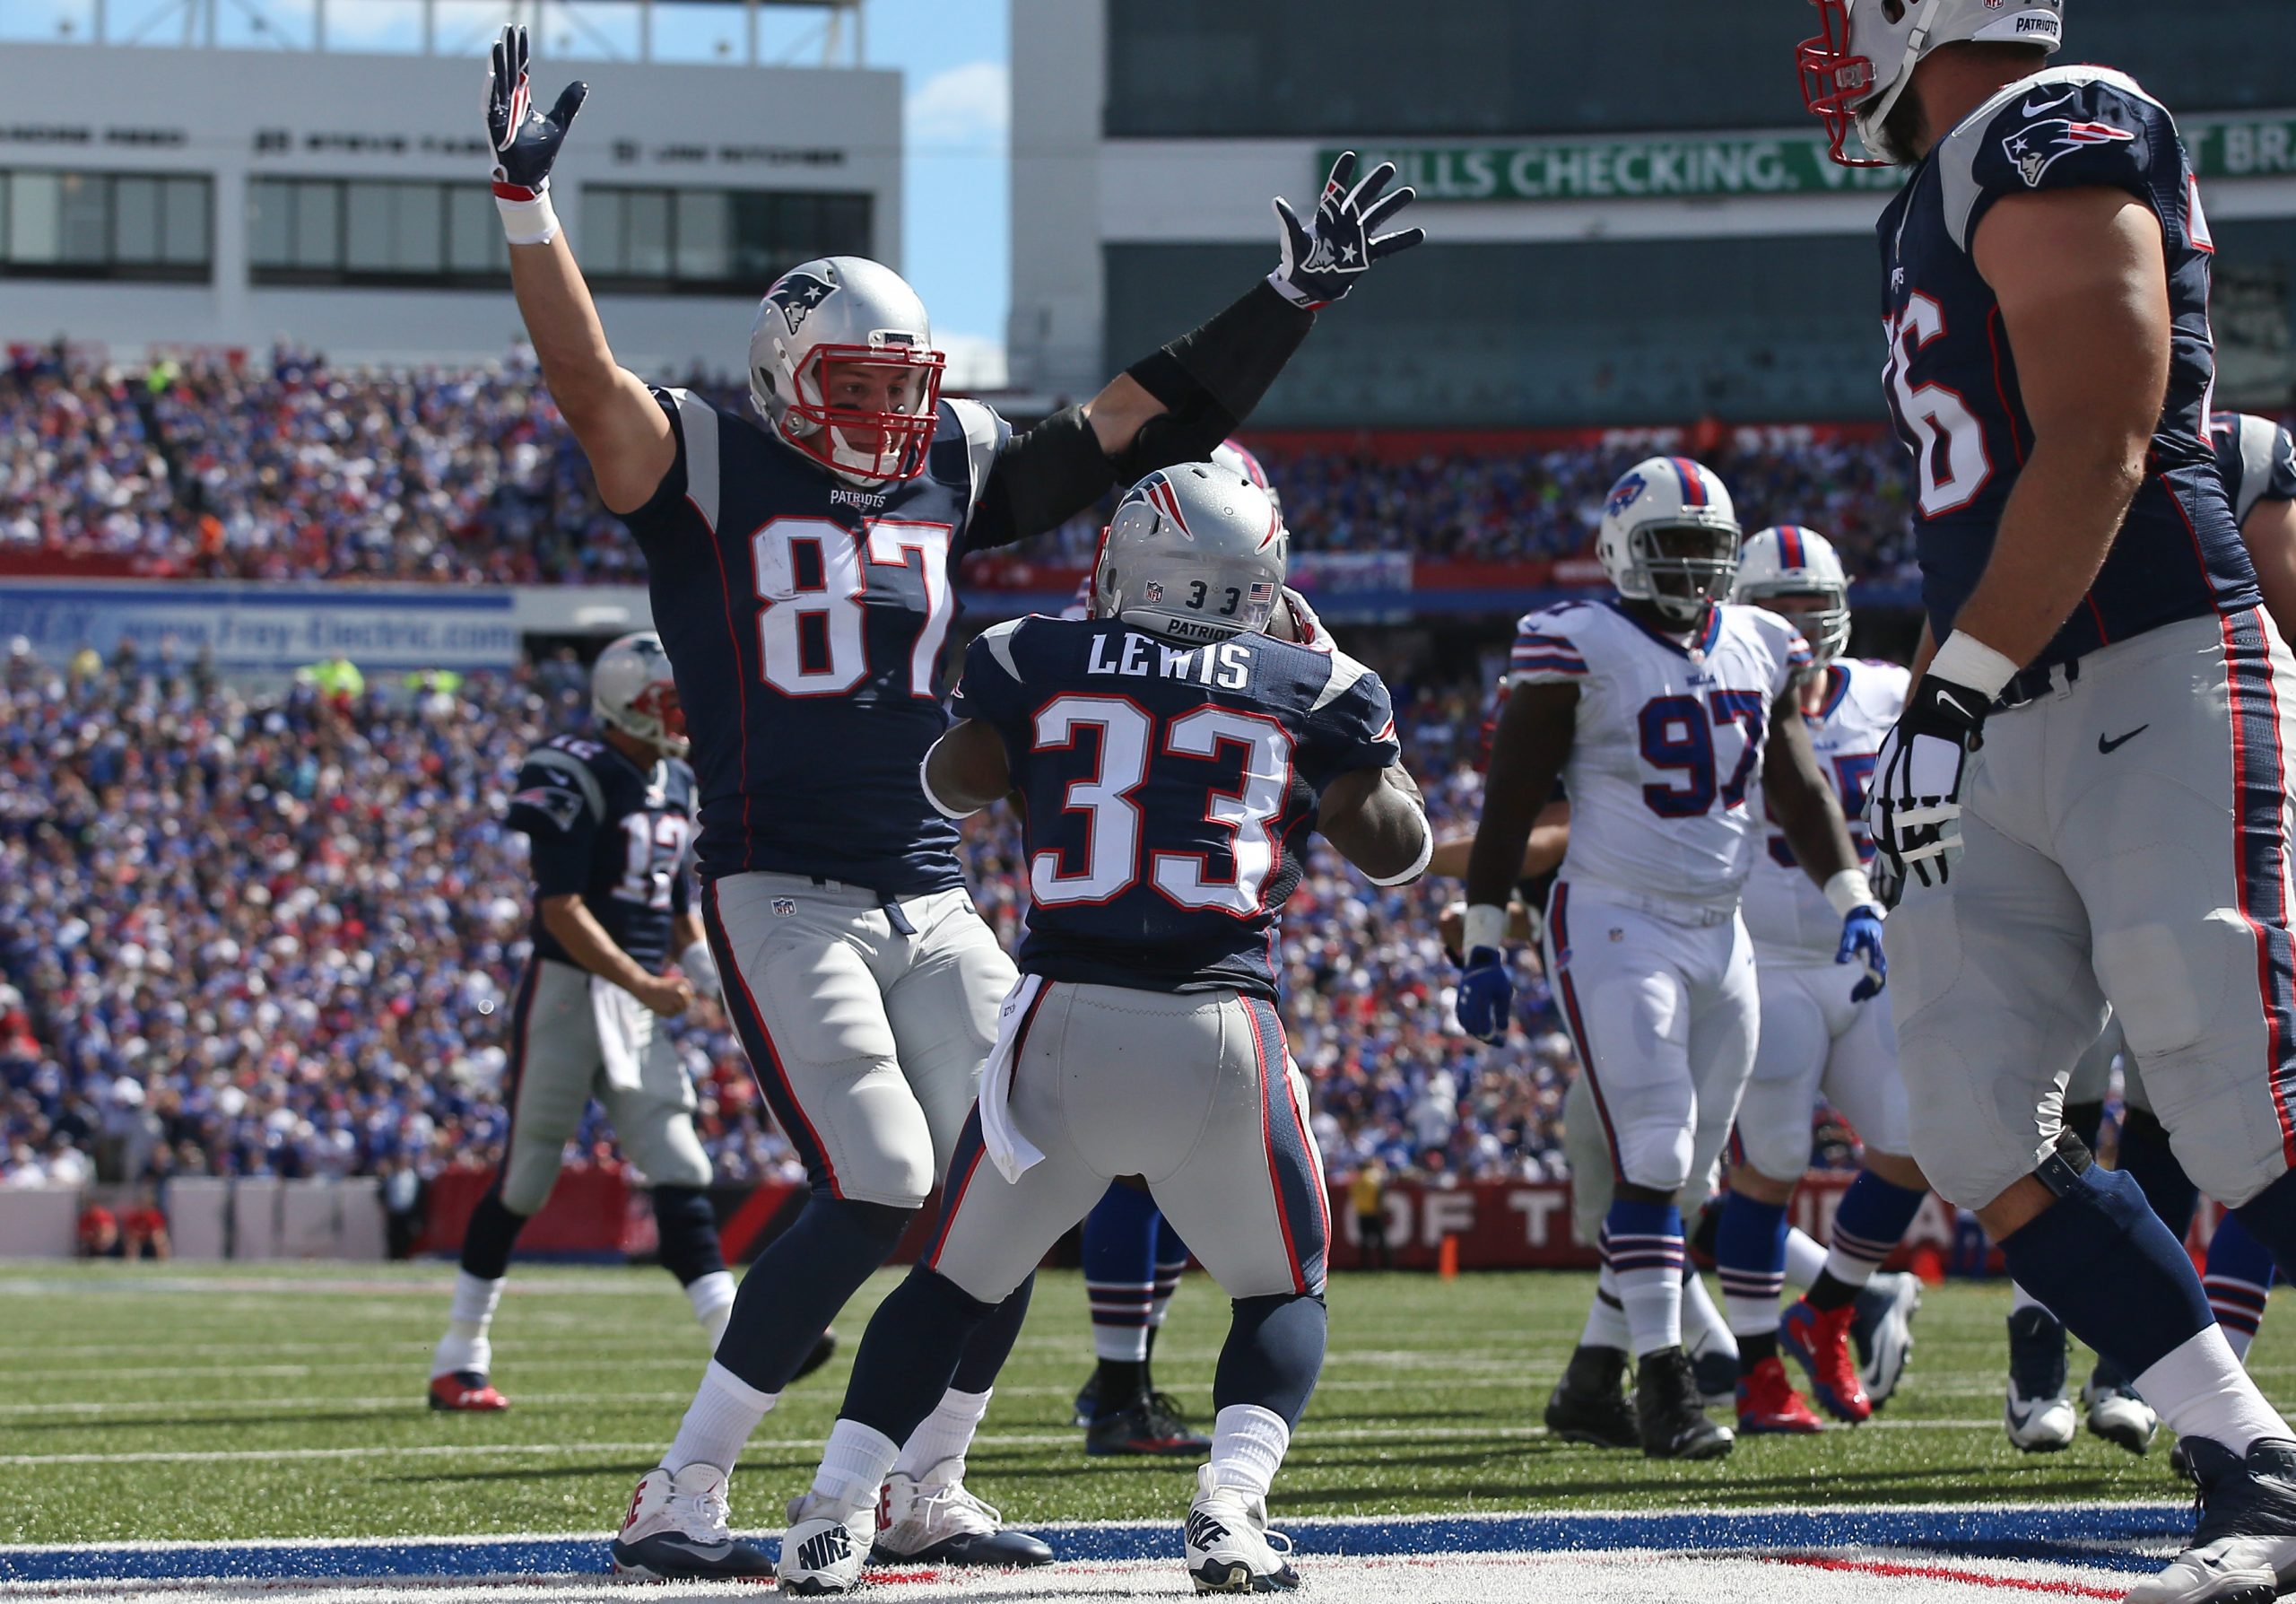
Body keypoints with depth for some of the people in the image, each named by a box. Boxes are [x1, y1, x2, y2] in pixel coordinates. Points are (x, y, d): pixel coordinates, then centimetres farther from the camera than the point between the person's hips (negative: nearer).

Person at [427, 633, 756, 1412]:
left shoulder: (676, 786, 12)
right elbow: (563, 912, -18)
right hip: (567, 992, -7)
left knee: (680, 1173, -3)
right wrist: (642, 984, -23)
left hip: (640, 1001, 7)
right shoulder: (574, 779, -14)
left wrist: (711, 973, 2)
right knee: (524, 1177, 1)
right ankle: (458, 1361, 14)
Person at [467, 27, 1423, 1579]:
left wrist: (1291, 299, 16)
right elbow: (587, 379, -18)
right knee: (880, 1195, -17)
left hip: (935, 902, 7)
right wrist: (528, 202, -31)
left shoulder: (953, 474, 13)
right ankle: (677, 1502, -10)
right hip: (784, 894, -7)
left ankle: (928, 1493, 16)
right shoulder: (713, 474, -2)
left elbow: (1140, 420, 19)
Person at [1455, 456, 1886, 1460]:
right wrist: (1483, 944, -8)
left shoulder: (1757, 650, 10)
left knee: (1683, 1168, 8)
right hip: (1616, 926, -6)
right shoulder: (1580, 648, -7)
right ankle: (1662, 1380, -15)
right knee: (1653, 1156, -16)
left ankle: (1595, 1371, 19)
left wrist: (1853, 899, 2)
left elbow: (1798, 790, 14)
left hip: (1721, 933, 7)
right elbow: (1509, 805, -6)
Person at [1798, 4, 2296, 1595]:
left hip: (2156, 692, -10)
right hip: (2017, 742, 10)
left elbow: (2096, 454, -19)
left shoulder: (2055, 146, -11)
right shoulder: (1945, 194, 19)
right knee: (1979, 1128, 2)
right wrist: (1940, 707, 22)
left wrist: (1957, 688, -20)